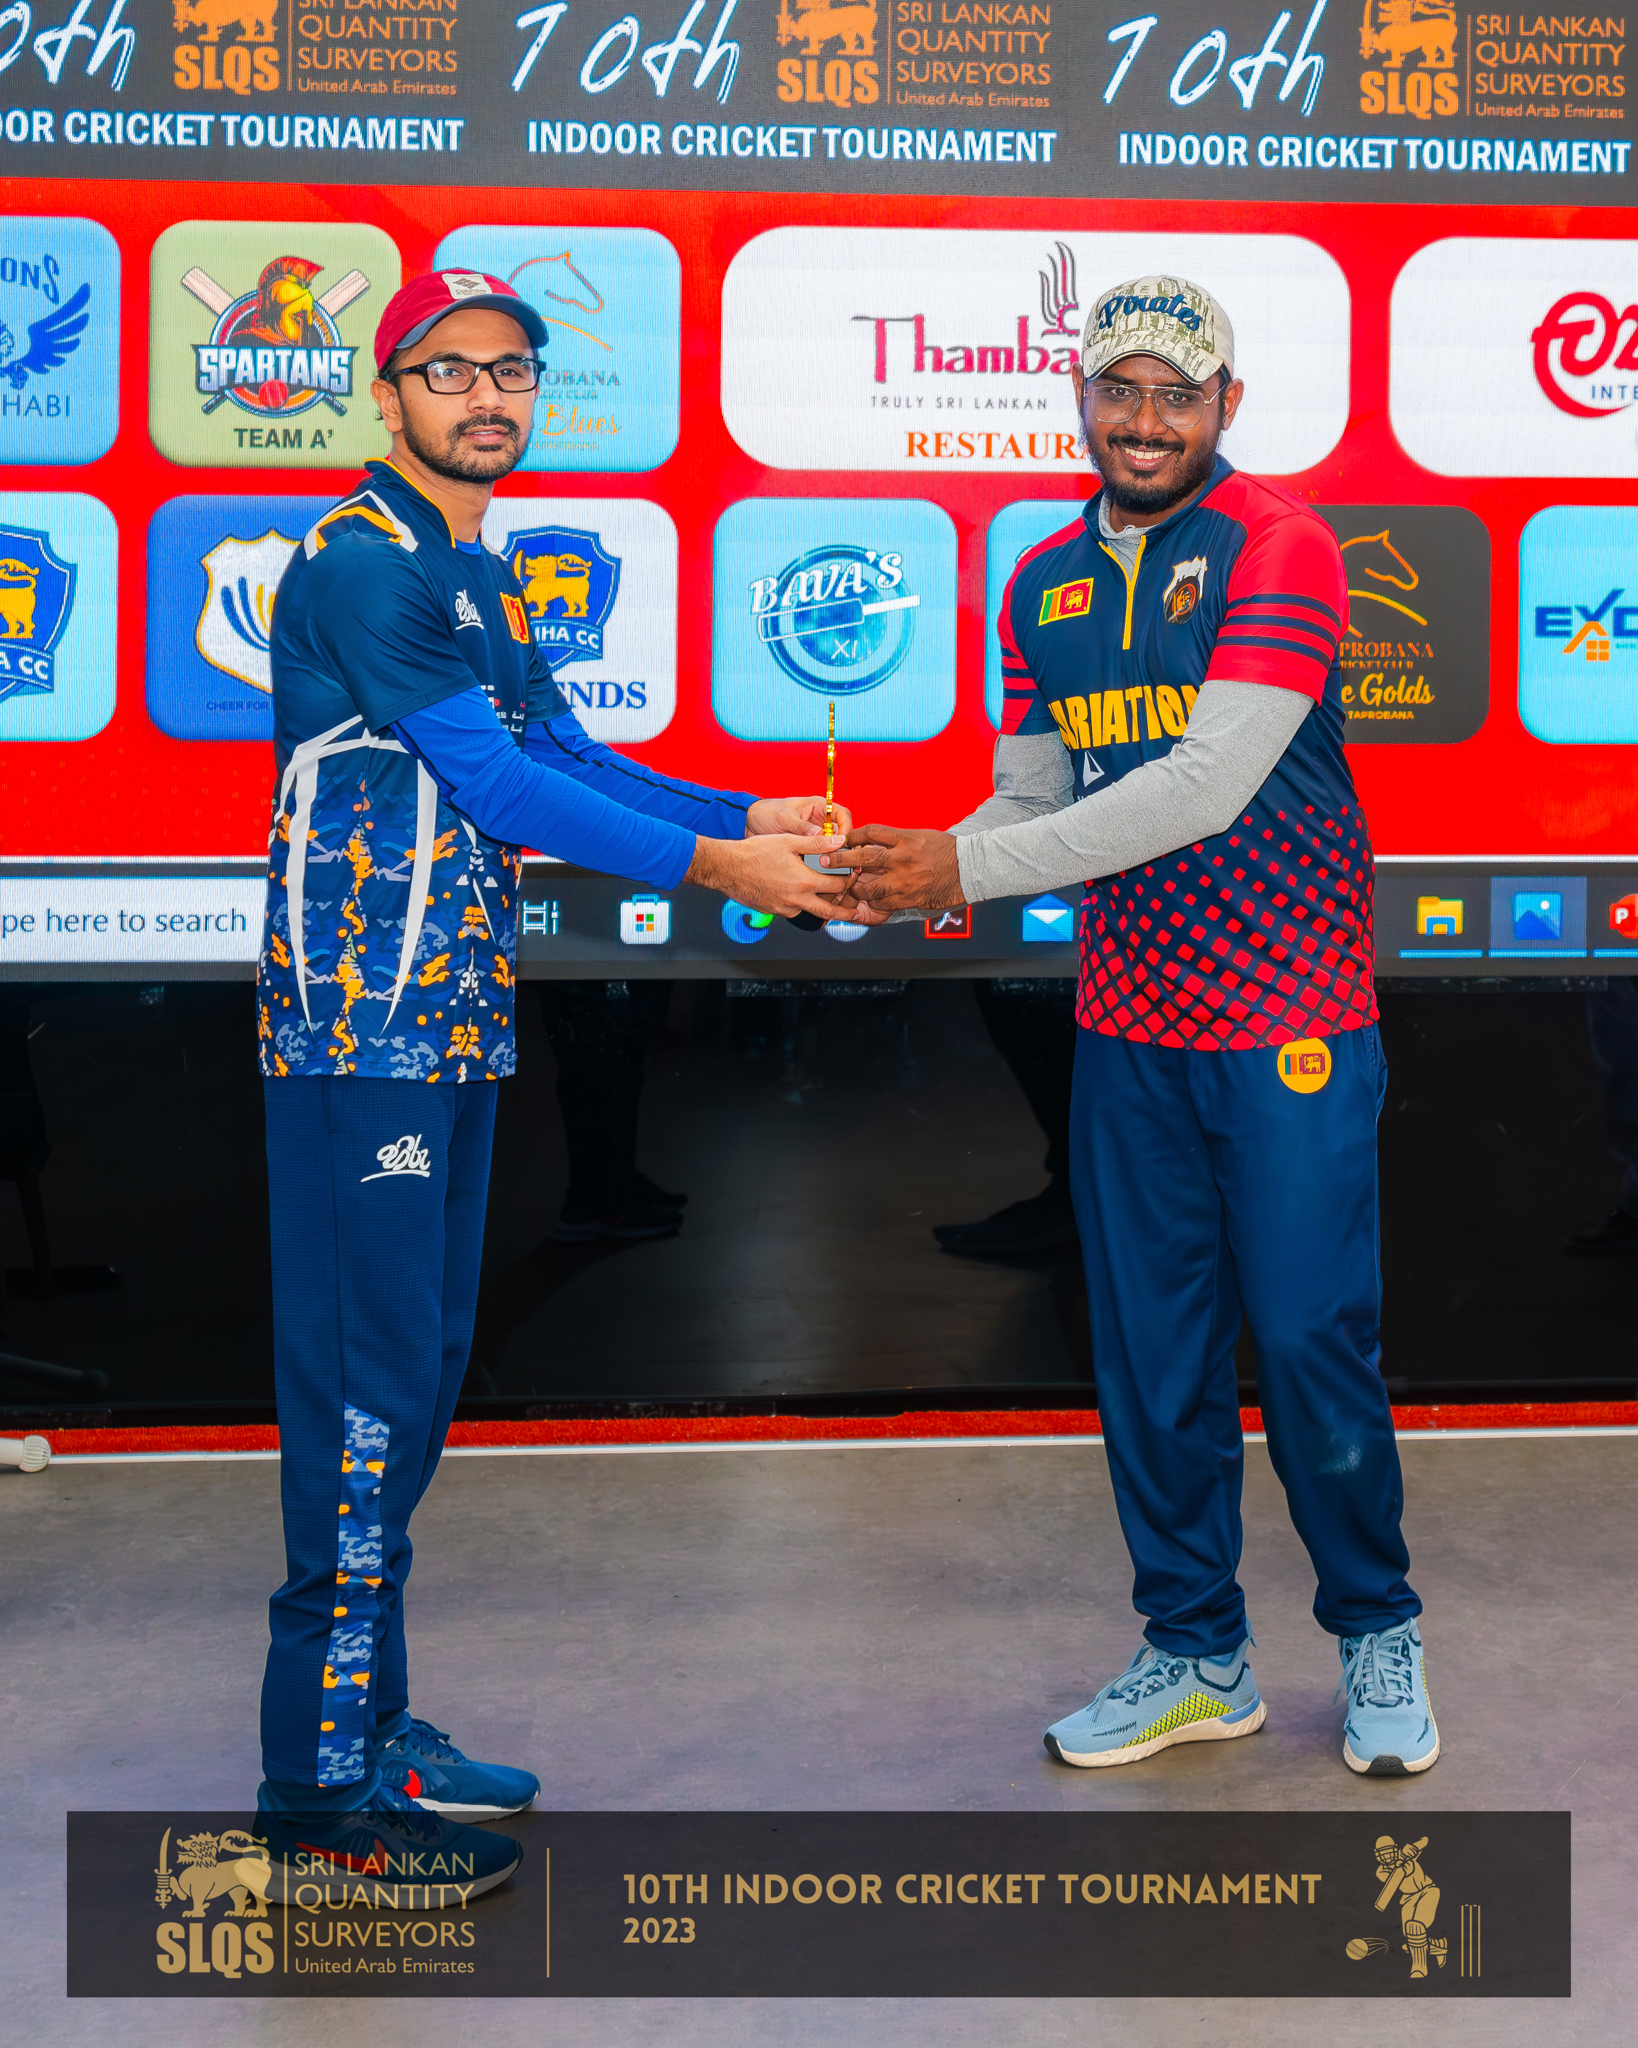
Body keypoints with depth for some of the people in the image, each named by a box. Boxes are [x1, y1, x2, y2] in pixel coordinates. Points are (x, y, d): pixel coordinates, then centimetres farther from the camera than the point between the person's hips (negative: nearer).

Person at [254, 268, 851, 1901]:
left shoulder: (480, 580, 19)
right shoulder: (363, 562, -11)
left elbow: (559, 756, 17)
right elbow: (493, 781, -18)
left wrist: (749, 816, 7)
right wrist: (706, 865, -18)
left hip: (452, 1020, 10)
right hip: (361, 1019, -9)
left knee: (416, 1367, 13)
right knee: (365, 1375, -7)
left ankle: (367, 1719, 23)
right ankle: (324, 1774, 1)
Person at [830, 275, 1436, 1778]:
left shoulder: (1280, 547, -10)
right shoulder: (1044, 584, 11)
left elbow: (1208, 784, -21)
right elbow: (1035, 801, 10)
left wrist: (968, 866, -23)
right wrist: (901, 869, -12)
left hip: (1289, 1026, -5)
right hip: (1127, 1031, 5)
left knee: (1314, 1342, 1)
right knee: (1152, 1354, 8)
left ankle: (1379, 1639, 23)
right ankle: (1197, 1656, 23)